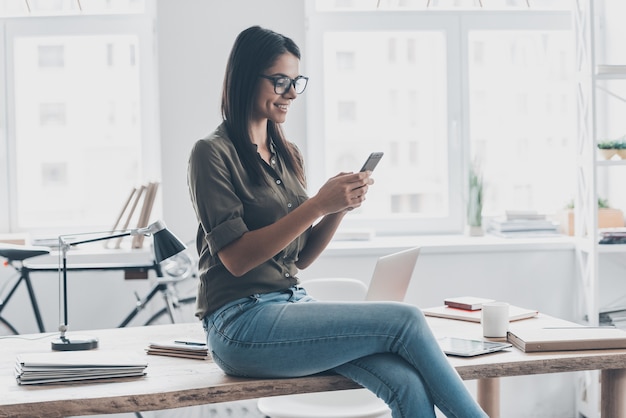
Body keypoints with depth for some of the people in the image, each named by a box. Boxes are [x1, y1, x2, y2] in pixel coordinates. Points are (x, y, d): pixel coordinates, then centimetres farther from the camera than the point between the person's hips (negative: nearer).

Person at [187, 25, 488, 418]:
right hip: (242, 324, -6)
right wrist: (317, 204, -18)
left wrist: (339, 208, -2)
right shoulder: (212, 154, -5)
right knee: (405, 320, -19)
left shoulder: (288, 154, 16)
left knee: (407, 384, -20)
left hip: (292, 304, 6)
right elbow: (236, 259, -14)